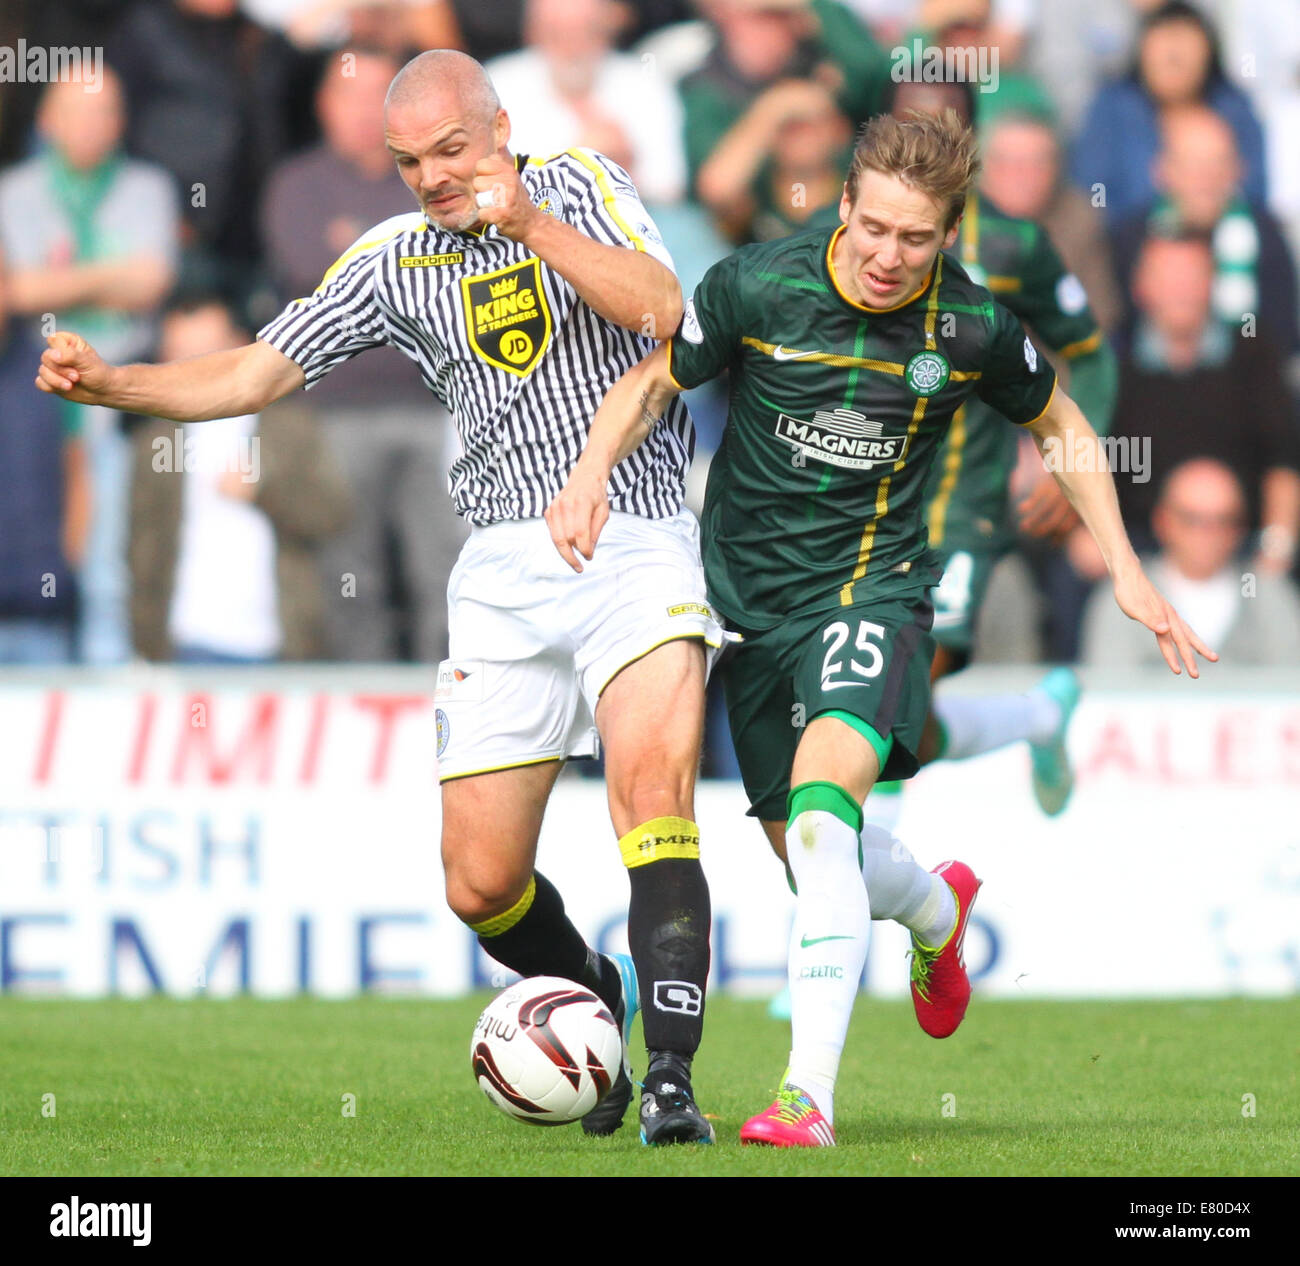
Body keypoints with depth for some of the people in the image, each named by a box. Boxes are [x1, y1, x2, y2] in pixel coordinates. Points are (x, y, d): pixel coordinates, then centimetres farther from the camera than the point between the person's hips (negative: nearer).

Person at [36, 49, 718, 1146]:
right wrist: (108, 382, -1)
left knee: (652, 784, -27)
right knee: (481, 887, -1)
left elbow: (662, 311, -12)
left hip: (636, 535, -4)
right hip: (505, 570, 4)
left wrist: (532, 224, -19)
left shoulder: (579, 187, 4)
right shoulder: (393, 264, 11)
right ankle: (595, 995, 30)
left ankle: (670, 1079, -25)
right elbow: (253, 376, 12)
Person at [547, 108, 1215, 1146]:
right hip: (749, 590, 2)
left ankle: (809, 1093, -32)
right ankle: (937, 912, 49)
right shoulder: (759, 287, -13)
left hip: (873, 591, -2)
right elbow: (652, 381, 1)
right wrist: (593, 470, -19)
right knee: (811, 855, 11)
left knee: (820, 814, -28)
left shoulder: (972, 328, -10)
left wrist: (1126, 571, 6)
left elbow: (1058, 420, 9)